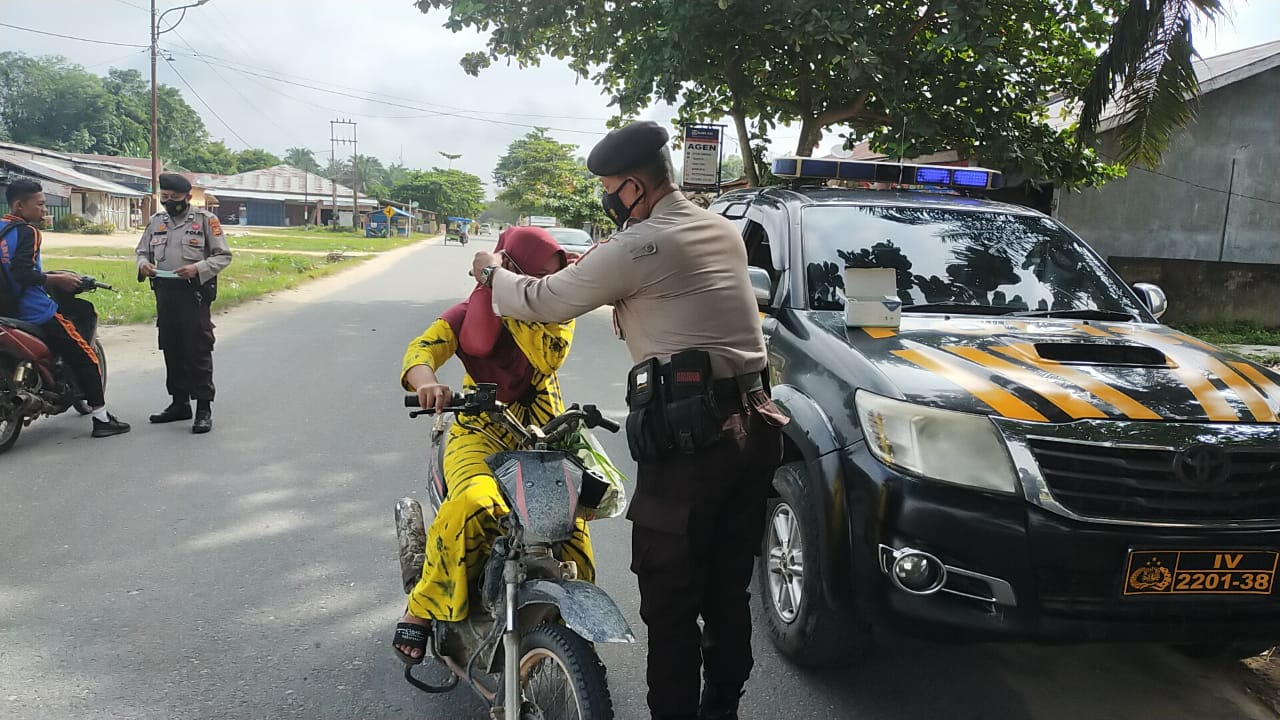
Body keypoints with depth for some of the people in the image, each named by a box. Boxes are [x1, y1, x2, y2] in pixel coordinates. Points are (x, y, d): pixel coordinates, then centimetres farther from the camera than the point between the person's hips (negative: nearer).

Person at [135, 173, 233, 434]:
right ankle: (179, 403, 23)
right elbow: (142, 250, 22)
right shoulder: (156, 221, 14)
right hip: (164, 292, 6)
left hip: (194, 293, -6)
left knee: (198, 351, -7)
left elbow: (223, 255, -4)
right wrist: (143, 263, -2)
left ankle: (204, 408, -4)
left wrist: (198, 269, -20)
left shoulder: (205, 219, -2)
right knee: (172, 350, 12)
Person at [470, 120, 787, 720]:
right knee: (728, 588, 18)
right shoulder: (723, 231, 13)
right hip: (754, 424, 9)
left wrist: (492, 272, 17)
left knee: (670, 601, 2)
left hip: (687, 436, -8)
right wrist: (597, 264, 29)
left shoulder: (639, 247, -12)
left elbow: (542, 302, -2)